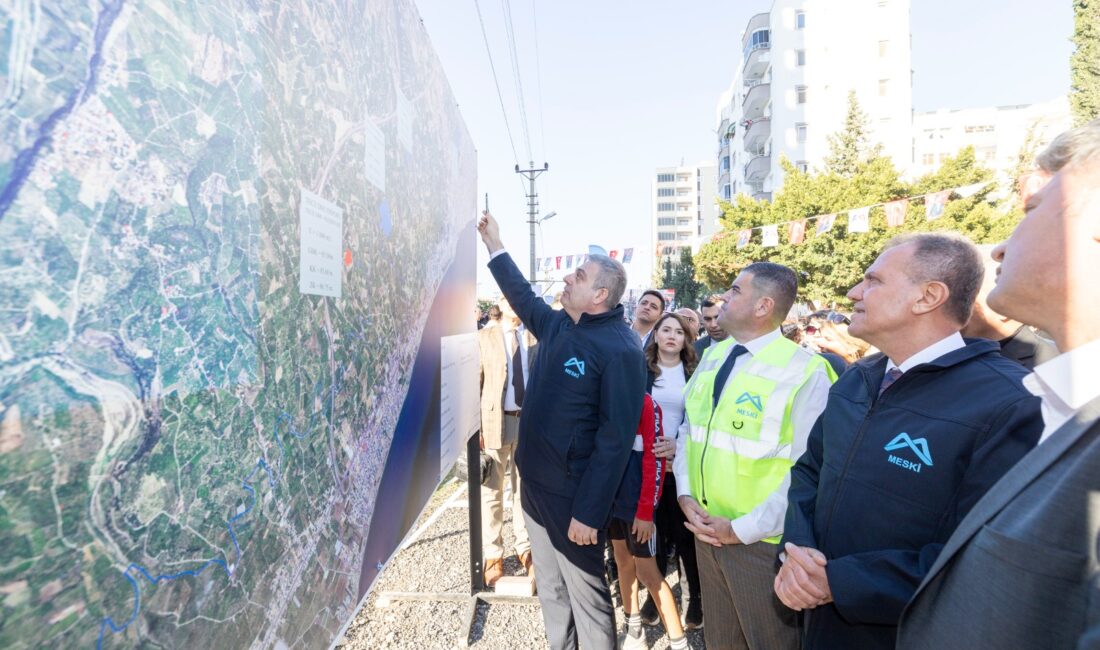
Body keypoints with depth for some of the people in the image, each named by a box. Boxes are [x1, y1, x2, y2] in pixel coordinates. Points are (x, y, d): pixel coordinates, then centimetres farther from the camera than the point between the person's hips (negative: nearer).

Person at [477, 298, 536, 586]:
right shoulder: (483, 337, -3)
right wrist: (474, 426, -7)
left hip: (530, 421, 2)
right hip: (495, 420, -2)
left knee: (525, 489, 15)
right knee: (491, 491, 10)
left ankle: (525, 549, 32)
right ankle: (493, 554, 27)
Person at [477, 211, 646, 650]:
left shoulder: (620, 349, -20)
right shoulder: (556, 326, 1)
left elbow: (616, 439, -21)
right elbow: (522, 296, 20)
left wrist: (589, 512, -19)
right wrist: (494, 244, 22)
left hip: (573, 495, -7)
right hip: (534, 482, 7)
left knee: (587, 595, 14)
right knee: (550, 589, 24)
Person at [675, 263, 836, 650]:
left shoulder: (805, 371, -18)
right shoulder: (712, 356, 3)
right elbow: (688, 429, 7)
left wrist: (742, 529, -16)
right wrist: (685, 496, -4)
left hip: (762, 541, -5)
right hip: (706, 529, 6)